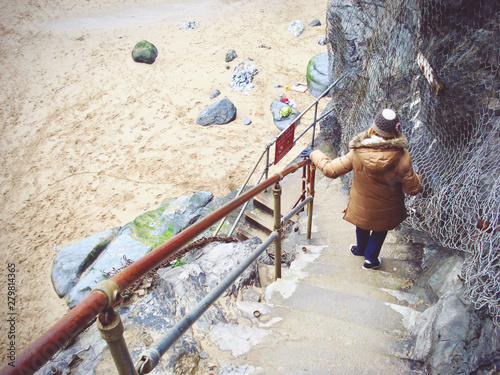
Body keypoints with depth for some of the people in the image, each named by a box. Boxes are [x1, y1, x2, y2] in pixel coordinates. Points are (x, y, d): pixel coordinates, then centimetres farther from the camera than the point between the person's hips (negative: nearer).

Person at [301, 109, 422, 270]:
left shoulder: (357, 153, -28)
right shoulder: (402, 157, -28)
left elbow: (331, 169, -18)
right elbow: (413, 188, -17)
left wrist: (314, 154, -3)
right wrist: (418, 179, 7)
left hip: (361, 206, 1)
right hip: (387, 210, -1)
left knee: (362, 226, 32)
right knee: (380, 231, 30)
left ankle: (360, 250, 60)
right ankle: (371, 259, 47)